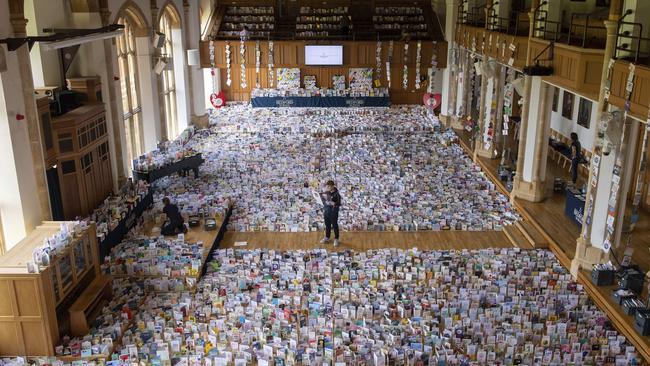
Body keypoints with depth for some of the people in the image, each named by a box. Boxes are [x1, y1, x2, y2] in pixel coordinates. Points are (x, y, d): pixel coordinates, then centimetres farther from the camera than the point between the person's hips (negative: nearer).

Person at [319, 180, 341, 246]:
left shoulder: (336, 194, -21)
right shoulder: (326, 193, -3)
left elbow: (339, 204, -19)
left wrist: (334, 204, -35)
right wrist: (324, 209, 6)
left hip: (333, 213, -5)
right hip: (326, 212, 6)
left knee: (335, 226, 10)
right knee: (327, 225, 21)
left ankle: (336, 239, 26)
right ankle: (327, 237, 39)